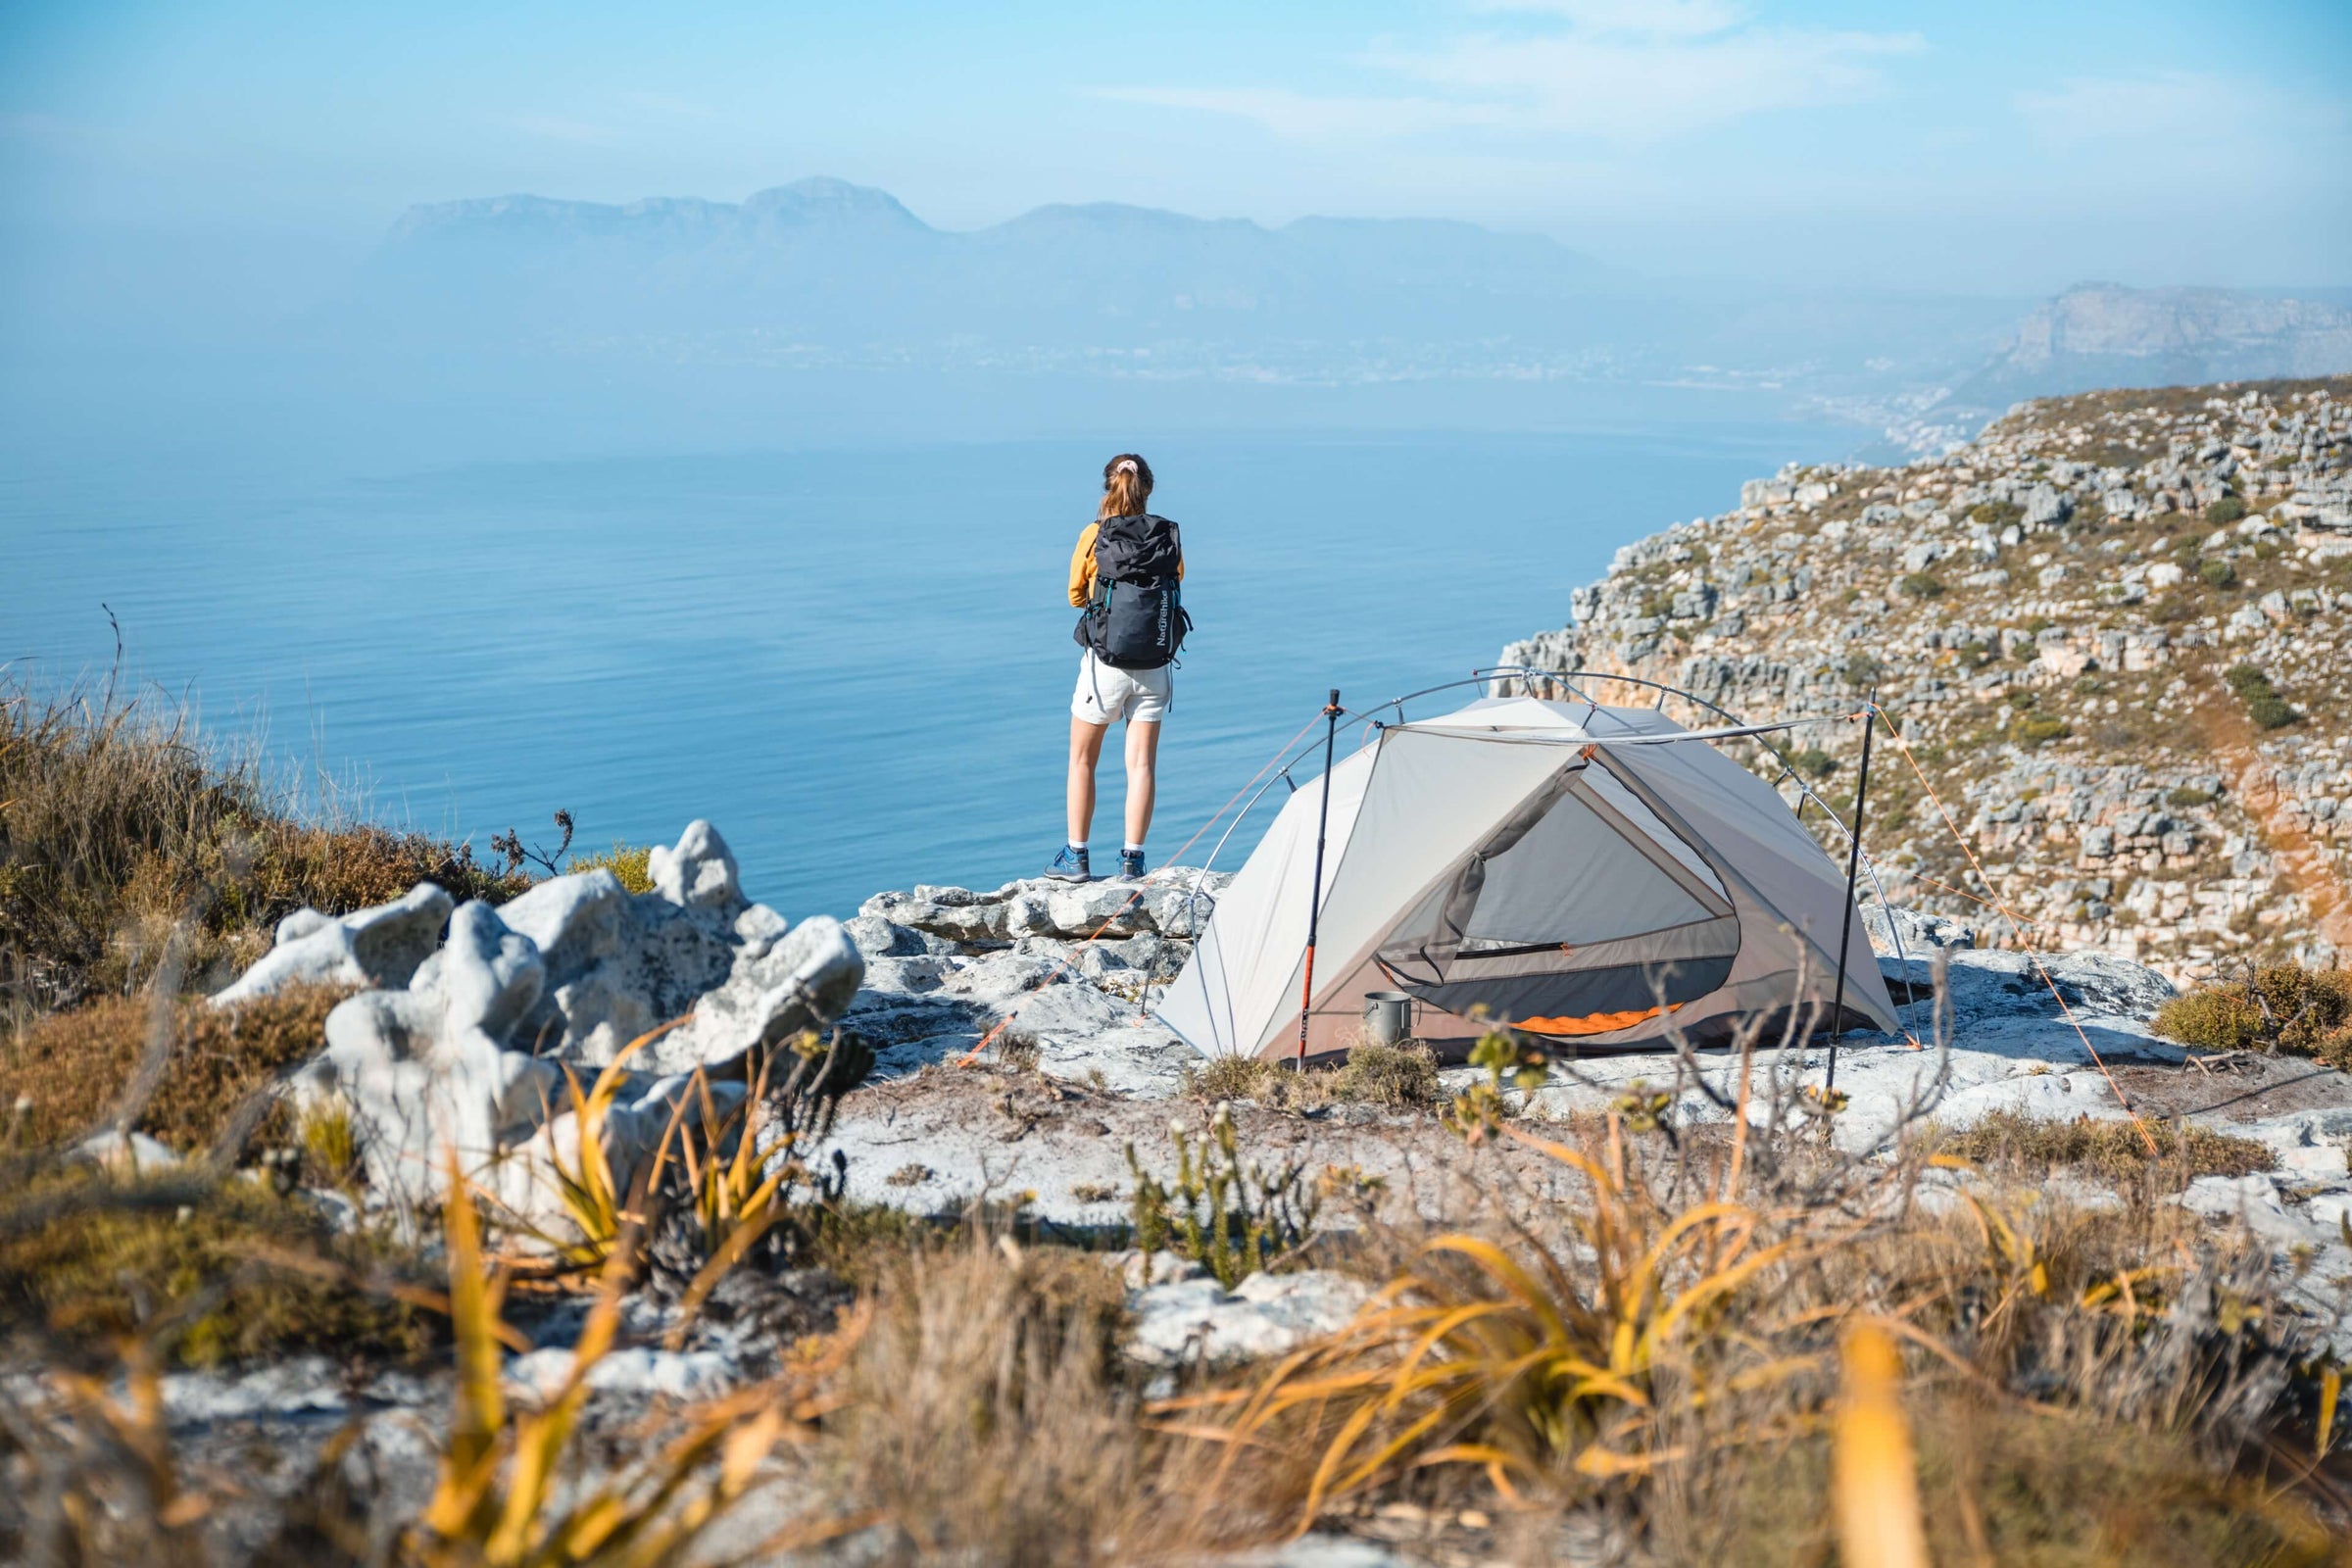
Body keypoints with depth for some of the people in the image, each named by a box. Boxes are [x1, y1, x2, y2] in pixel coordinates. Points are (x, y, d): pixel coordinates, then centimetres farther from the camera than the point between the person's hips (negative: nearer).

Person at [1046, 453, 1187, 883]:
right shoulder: (1170, 537, -1)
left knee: (1082, 758, 12)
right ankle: (1132, 859, 5)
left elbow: (1076, 597, 4)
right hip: (1155, 666, 2)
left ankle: (1075, 858, 14)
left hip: (1105, 665, -2)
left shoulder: (1094, 537, -7)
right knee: (1142, 762, 7)